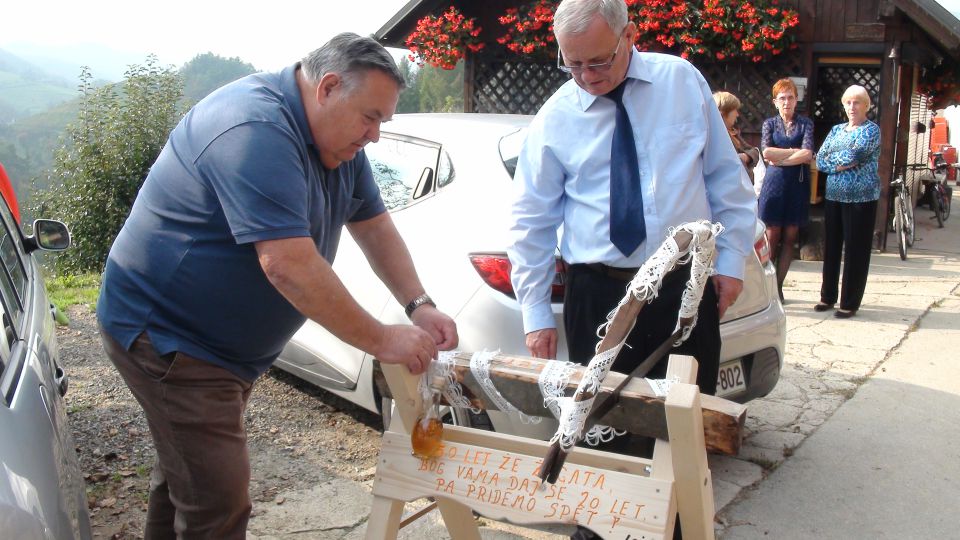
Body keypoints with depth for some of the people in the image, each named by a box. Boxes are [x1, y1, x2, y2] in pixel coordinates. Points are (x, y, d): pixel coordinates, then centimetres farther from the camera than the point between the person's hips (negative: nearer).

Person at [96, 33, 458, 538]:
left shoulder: (336, 138, 3)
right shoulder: (257, 130, -28)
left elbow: (374, 226, 8)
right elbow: (287, 265, -34)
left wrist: (420, 306, -6)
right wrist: (382, 341, -27)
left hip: (225, 341, 10)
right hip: (165, 335, -10)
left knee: (186, 473, 23)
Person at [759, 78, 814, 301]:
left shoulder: (805, 123, 6)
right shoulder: (769, 123, 8)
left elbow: (807, 154, -9)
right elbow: (766, 152, -9)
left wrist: (779, 159, -11)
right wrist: (795, 152, -10)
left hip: (797, 184, 1)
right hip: (774, 182, -1)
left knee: (790, 238, 3)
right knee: (772, 237, -3)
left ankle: (778, 286, 9)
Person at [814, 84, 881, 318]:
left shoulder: (871, 130, -2)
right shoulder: (836, 130, 14)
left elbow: (855, 154, -19)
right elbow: (820, 160, 4)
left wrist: (832, 159, -3)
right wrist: (842, 164, -12)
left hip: (861, 198, -6)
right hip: (833, 196, 6)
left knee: (856, 251, -1)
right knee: (831, 248, 10)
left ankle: (849, 303, 5)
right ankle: (828, 296, 21)